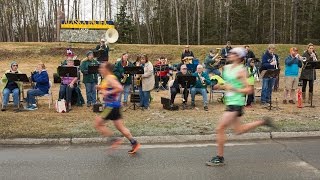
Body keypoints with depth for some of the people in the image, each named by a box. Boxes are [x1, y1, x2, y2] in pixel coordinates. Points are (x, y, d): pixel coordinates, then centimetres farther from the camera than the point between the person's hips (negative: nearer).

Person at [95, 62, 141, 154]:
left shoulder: (109, 78, -15)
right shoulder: (106, 78, 15)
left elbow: (120, 88, -28)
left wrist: (108, 92, -22)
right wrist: (101, 89, 13)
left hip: (111, 106, -10)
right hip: (115, 105, 10)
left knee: (97, 124, 0)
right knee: (120, 127, 13)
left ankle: (115, 140, 2)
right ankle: (134, 143, 15)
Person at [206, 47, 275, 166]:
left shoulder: (241, 71, -13)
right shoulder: (227, 68, 10)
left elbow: (249, 90, -15)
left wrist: (234, 89, -25)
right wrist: (220, 86, 4)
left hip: (236, 103, -9)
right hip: (230, 102, 9)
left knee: (220, 129, -9)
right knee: (238, 130, 19)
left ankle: (219, 158, 5)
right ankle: (263, 122, 32)